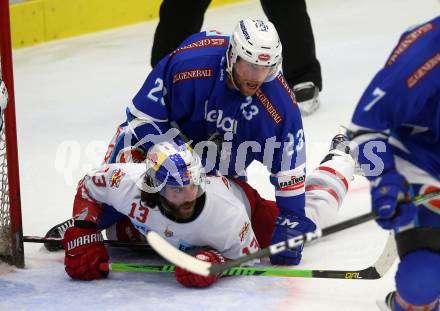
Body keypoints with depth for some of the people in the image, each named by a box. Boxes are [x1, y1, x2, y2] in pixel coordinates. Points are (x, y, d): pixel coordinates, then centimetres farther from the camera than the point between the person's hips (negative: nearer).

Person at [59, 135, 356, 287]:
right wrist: (81, 236, -26)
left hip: (243, 198, -3)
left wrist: (215, 261, -48)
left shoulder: (228, 215, -47)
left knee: (313, 212, 16)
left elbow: (249, 258, -30)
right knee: (116, 231, 19)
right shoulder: (128, 184, -42)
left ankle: (340, 159, 45)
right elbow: (89, 184, -21)